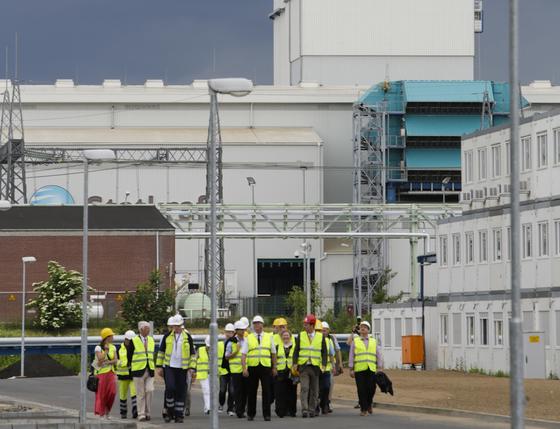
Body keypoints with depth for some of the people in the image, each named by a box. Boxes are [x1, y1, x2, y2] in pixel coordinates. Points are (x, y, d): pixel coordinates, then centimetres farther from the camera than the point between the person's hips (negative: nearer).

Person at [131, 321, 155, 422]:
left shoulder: (151, 340, 11)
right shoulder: (134, 341, -2)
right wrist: (130, 369, 3)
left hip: (150, 371, 3)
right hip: (138, 371, -3)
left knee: (149, 391, -9)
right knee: (140, 394, -2)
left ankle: (148, 413, 2)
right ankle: (141, 414, 3)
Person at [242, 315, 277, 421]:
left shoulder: (269, 337, 10)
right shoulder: (249, 338, 6)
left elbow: (273, 353, 15)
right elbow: (243, 354, 1)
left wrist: (274, 368, 12)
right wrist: (244, 368, -9)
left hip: (266, 367, 0)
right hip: (252, 367, 0)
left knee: (266, 391, -5)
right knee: (252, 391, 5)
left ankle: (266, 414, -2)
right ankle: (250, 414, 14)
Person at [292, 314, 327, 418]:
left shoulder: (320, 337, 4)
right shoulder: (301, 336, 5)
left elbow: (324, 352, 6)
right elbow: (296, 350, 6)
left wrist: (324, 364, -5)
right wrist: (295, 363, -4)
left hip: (315, 366, 1)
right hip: (303, 366, -1)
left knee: (314, 389, 5)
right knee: (304, 388, -10)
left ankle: (312, 410, 13)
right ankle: (304, 410, -14)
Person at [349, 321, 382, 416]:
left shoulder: (373, 341, 14)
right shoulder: (355, 341, 10)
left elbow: (378, 355, 14)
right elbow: (351, 356, 8)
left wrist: (379, 368, 6)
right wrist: (351, 369, 0)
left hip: (371, 369, 1)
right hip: (359, 369, -1)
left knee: (371, 388, -5)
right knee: (362, 390, -5)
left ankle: (369, 403, 22)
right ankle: (363, 409, 2)